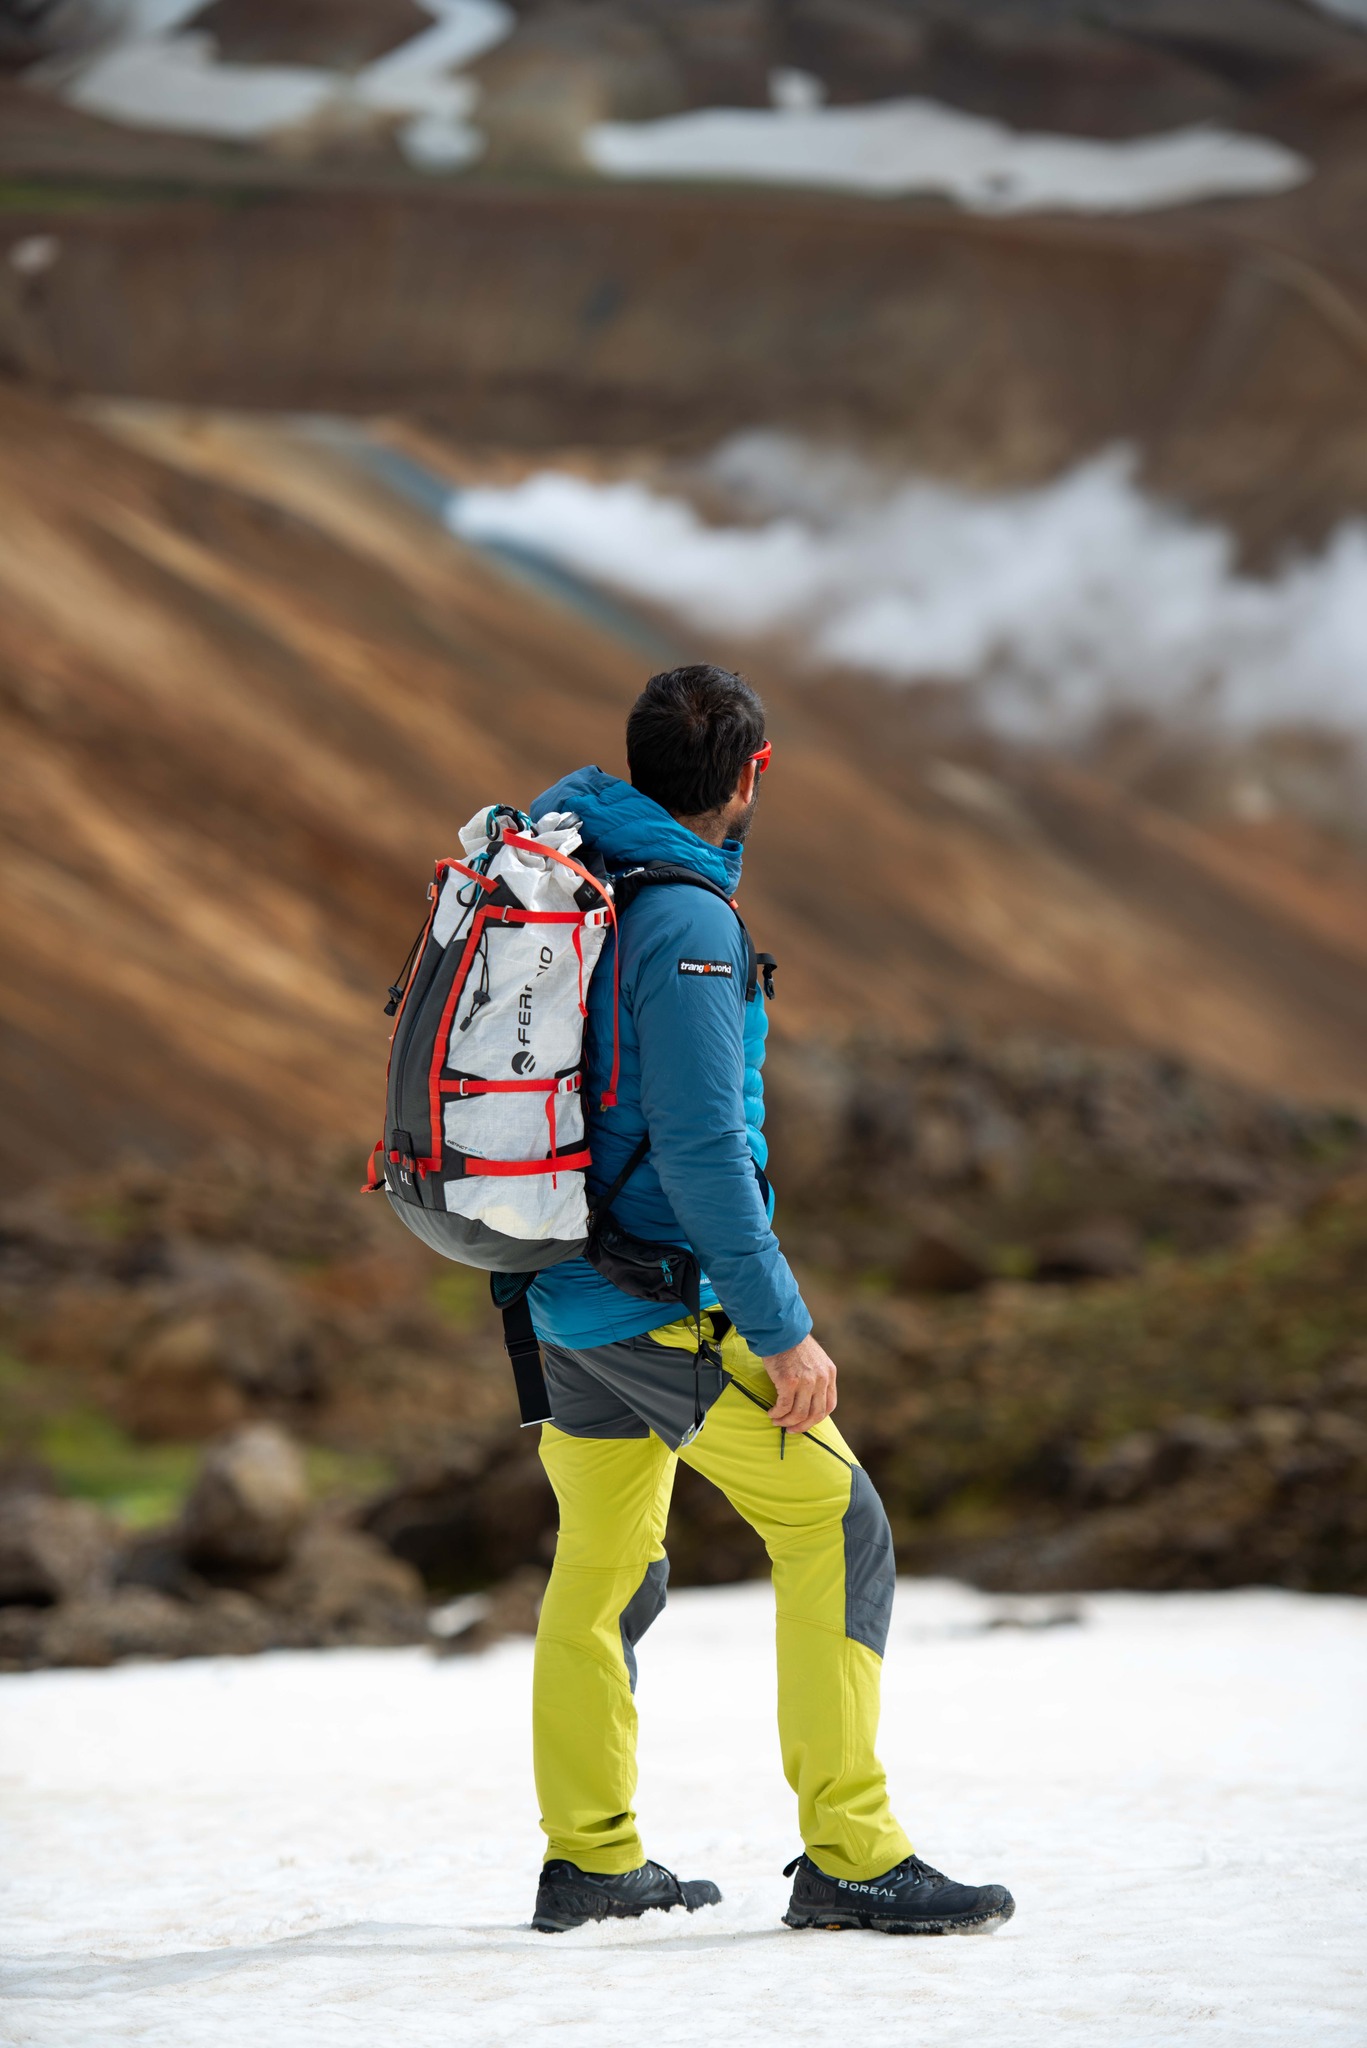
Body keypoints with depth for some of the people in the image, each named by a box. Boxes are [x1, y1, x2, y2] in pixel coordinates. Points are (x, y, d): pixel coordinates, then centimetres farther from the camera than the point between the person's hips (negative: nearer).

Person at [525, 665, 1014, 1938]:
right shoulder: (687, 921, -19)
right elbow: (702, 1144, -23)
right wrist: (783, 1330, -19)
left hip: (563, 1291, 9)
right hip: (668, 1295, -9)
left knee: (605, 1560, 18)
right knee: (836, 1529, -6)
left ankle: (588, 1856, 24)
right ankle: (848, 1856, -9)